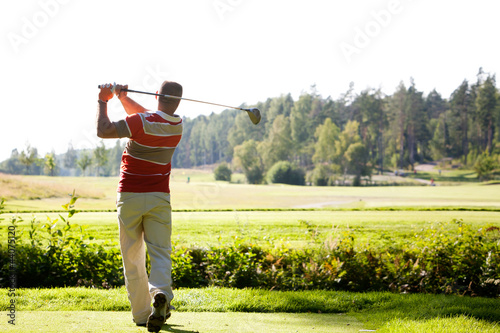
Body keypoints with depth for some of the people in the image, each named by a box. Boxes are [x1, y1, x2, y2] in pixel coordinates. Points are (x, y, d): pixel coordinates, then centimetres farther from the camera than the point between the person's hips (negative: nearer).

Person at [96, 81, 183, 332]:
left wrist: (103, 101, -4)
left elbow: (104, 131, -16)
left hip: (129, 197, -3)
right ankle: (161, 294, -31)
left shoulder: (142, 122, -15)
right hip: (159, 198, 3)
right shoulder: (178, 125, 5)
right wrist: (122, 97, 12)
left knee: (132, 258, 7)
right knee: (160, 253, -2)